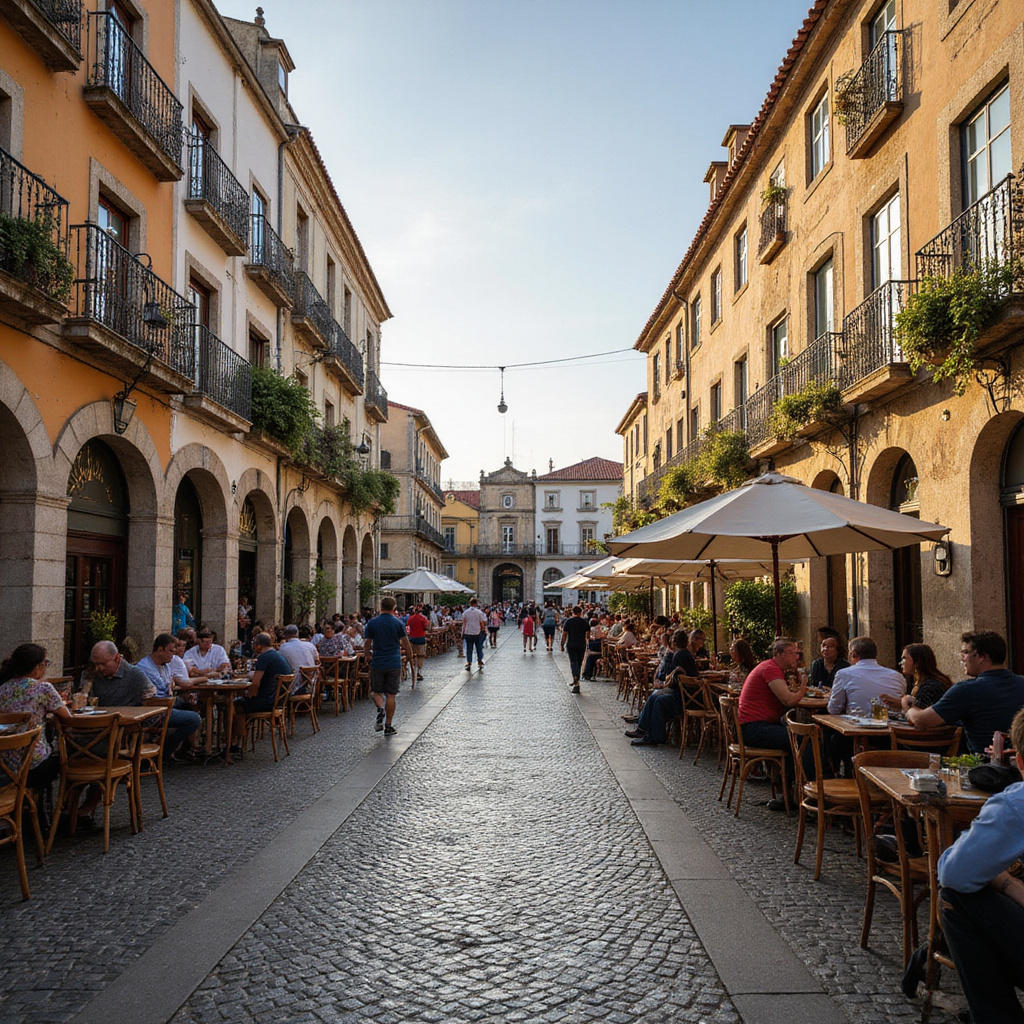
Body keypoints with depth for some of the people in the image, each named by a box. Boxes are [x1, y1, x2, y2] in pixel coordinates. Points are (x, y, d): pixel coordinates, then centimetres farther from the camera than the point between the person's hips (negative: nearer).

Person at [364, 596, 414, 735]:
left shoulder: (372, 623, -2)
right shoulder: (398, 623, -3)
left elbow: (366, 645, -1)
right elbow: (406, 644, -1)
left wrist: (369, 655, 19)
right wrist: (410, 659, 12)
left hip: (377, 663, 0)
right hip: (394, 663, 0)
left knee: (376, 691, 16)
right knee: (390, 694, 6)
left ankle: (380, 708, -14)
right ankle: (388, 726, 7)